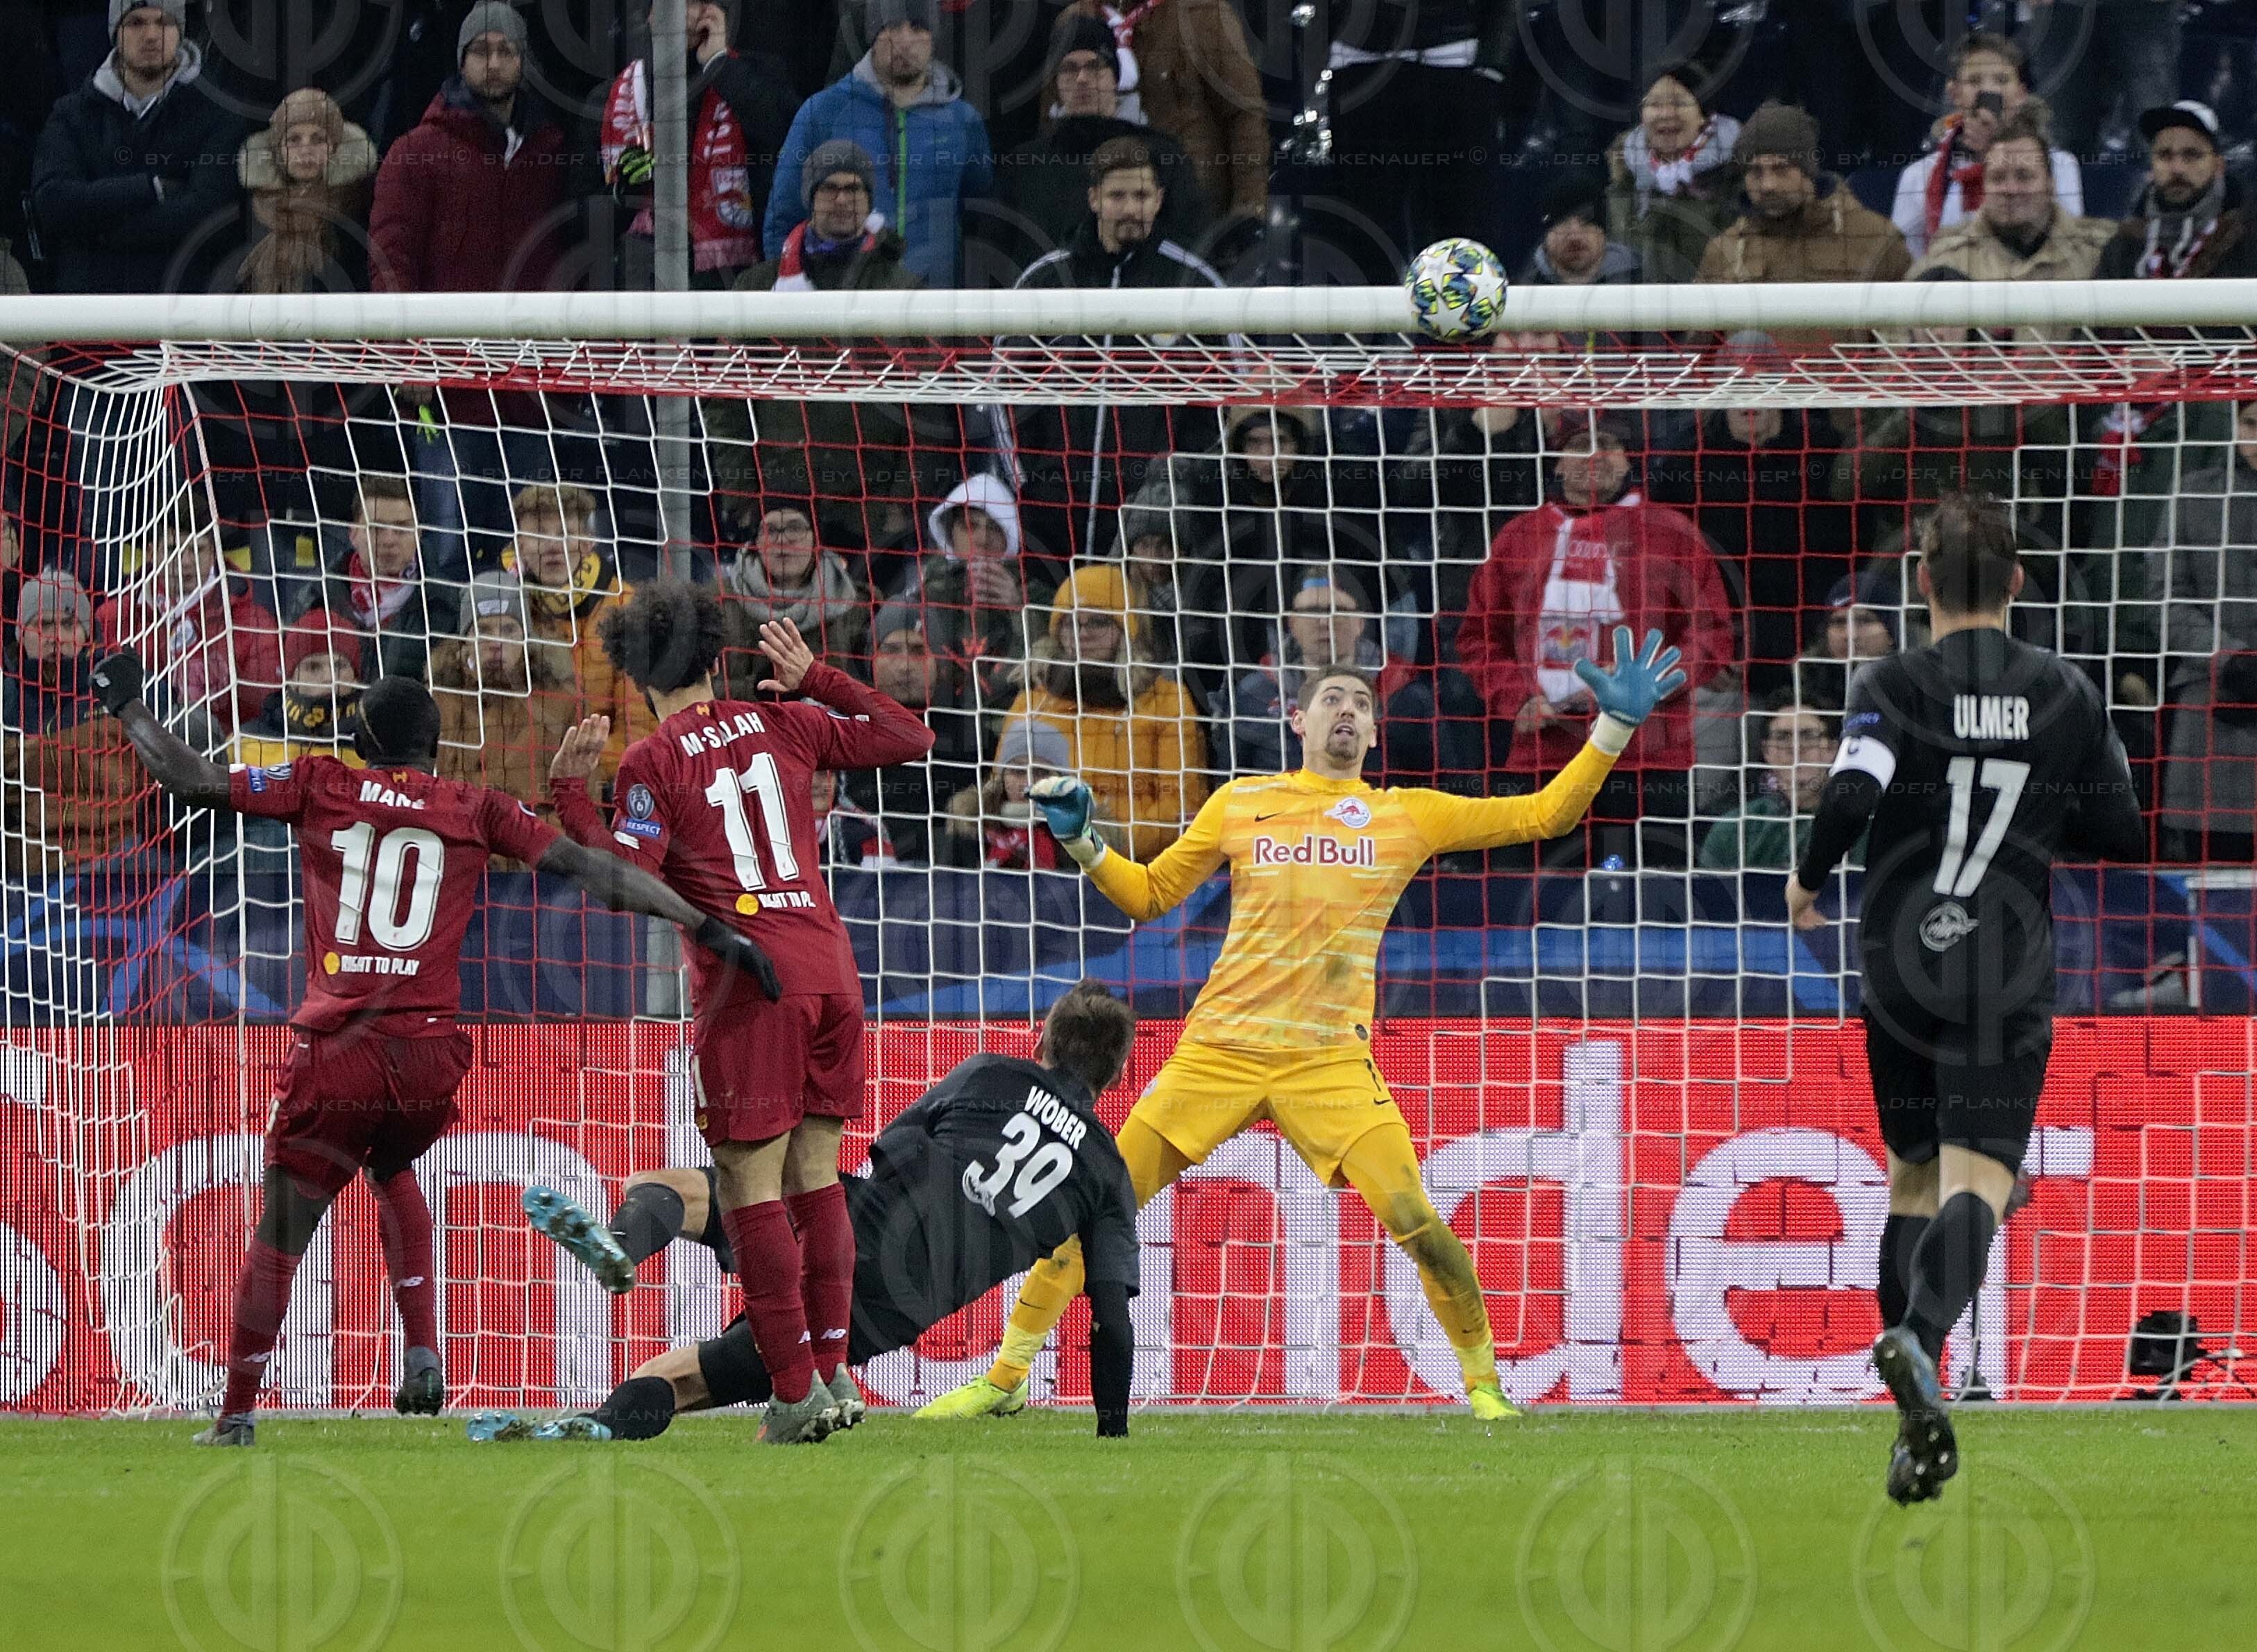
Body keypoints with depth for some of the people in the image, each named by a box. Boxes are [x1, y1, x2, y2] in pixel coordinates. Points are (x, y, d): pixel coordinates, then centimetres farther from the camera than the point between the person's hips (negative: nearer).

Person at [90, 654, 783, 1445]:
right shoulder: (477, 810, 9)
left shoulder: (321, 786, 6)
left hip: (337, 1052, -2)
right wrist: (708, 927, 5)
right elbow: (586, 869, 5)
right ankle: (422, 1356, 16)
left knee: (282, 1228, 8)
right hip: (432, 1053, 2)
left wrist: (128, 705, 22)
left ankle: (236, 1414, 8)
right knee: (391, 1170, 31)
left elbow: (191, 780, 5)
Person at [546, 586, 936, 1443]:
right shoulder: (783, 728, 12)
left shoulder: (650, 765, -2)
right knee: (815, 1173, 13)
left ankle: (795, 1392, -6)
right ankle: (833, 1372, 13)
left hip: (752, 984, -5)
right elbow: (912, 737, 21)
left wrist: (569, 790, -3)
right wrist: (816, 680, 26)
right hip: (830, 968, 5)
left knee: (750, 1186, -2)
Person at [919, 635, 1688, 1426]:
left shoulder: (1408, 816, 9)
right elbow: (1147, 894, 19)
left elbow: (1544, 814, 8)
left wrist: (1613, 728, 0)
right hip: (1219, 1050, 1)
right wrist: (1080, 841, 3)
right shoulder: (1240, 803, 12)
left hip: (1330, 1058, -1)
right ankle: (1004, 1380, 8)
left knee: (1413, 1221, -16)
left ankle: (1484, 1384, 3)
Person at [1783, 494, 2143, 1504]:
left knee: (1913, 1174, 17)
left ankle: (1912, 1412, 15)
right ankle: (1918, 1340, -40)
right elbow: (2122, 835, 10)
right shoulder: (2069, 697, 4)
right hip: (2013, 975, -1)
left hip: (1900, 967, 1)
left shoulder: (1893, 686, -4)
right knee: (1977, 1181, -11)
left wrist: (1808, 880, -2)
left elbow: (1852, 794, -21)